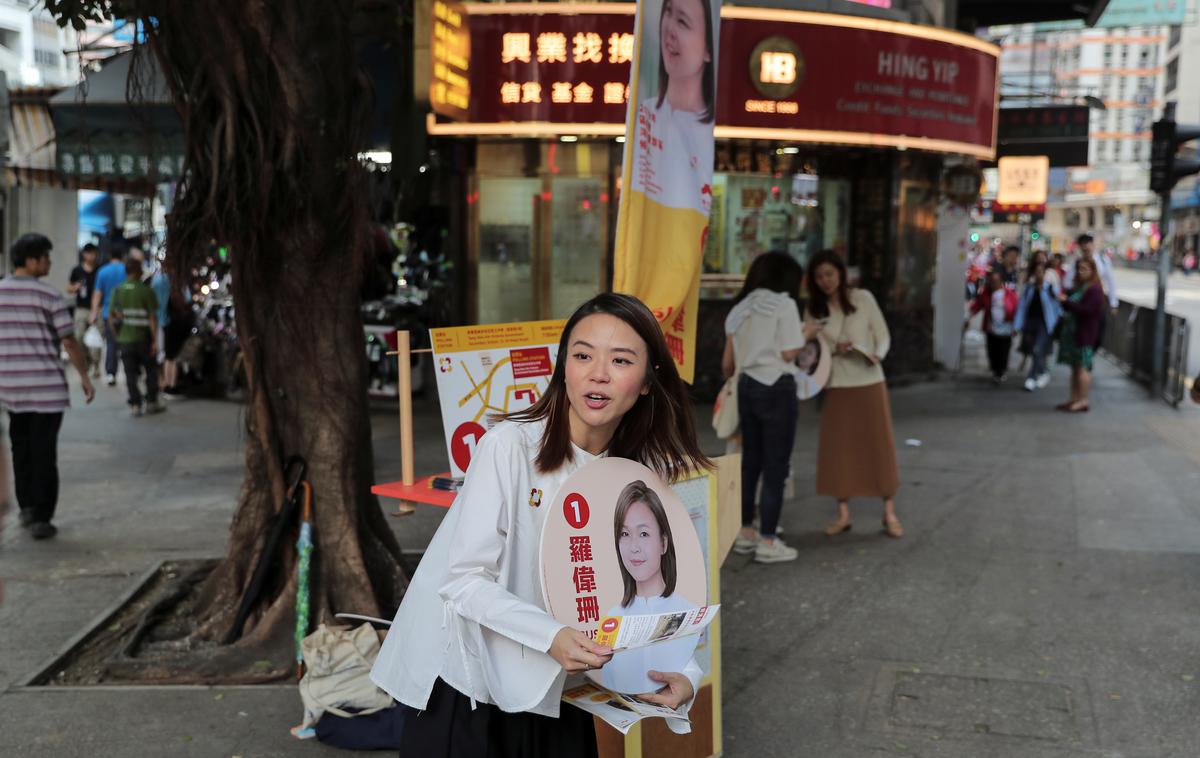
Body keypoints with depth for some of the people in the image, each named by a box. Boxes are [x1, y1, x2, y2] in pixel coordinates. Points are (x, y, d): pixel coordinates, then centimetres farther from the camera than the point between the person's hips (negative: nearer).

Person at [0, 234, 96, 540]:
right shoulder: (49, 296, -9)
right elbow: (70, 343, -10)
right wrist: (85, 377, 1)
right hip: (47, 386, -5)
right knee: (44, 453, 0)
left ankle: (27, 507, 25)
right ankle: (41, 518, 1)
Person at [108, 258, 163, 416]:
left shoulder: (117, 291, 2)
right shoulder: (146, 290, -10)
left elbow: (111, 318, 3)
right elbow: (152, 318, -13)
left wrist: (117, 335, 13)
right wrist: (154, 340, -9)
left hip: (124, 339, 3)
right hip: (143, 338, -3)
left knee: (131, 373, 7)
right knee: (151, 369, 13)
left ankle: (135, 404, 5)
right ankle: (151, 402, 16)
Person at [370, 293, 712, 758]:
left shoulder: (644, 472, -5)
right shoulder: (510, 446, -21)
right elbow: (463, 580, -21)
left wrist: (682, 672, -21)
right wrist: (550, 636, -33)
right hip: (463, 681, -4)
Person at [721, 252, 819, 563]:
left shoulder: (739, 310, 13)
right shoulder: (784, 304, -5)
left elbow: (727, 362, 16)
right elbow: (788, 353, -11)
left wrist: (732, 375, 39)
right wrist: (807, 334, 8)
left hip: (746, 386, 7)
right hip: (776, 388, -7)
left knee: (750, 460, 15)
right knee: (776, 465, -1)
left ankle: (745, 532, 22)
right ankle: (767, 542, 1)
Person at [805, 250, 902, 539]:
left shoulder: (863, 298, -2)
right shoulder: (814, 309, 3)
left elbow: (883, 335, 0)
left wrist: (877, 355, -20)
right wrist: (833, 350, -17)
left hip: (869, 382, -2)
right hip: (835, 385, 2)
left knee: (879, 447, 2)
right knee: (838, 448, 4)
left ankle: (889, 513, 11)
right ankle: (843, 514, 14)